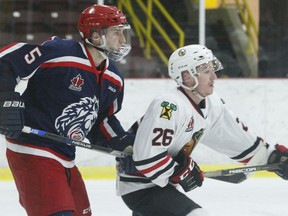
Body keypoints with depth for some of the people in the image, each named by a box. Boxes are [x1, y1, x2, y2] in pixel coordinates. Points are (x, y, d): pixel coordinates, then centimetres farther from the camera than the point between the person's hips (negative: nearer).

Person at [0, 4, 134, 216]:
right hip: (32, 151, -9)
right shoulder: (58, 52, -19)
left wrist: (125, 144, 5)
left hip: (66, 158, 9)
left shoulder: (114, 79, 7)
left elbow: (103, 121, 19)